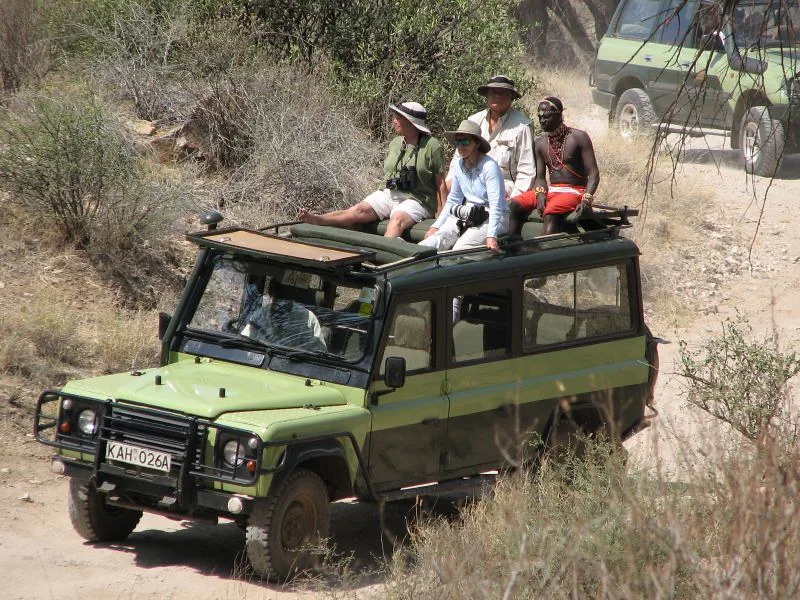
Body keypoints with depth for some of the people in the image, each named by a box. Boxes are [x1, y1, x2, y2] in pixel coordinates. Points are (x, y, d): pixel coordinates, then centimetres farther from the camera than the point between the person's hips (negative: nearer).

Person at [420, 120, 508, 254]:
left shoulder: (489, 166, -14)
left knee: (461, 247, -30)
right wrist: (436, 226, 10)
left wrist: (491, 236, -32)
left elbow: (496, 204, -22)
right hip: (466, 215, 6)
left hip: (490, 218, -6)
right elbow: (452, 200, 19)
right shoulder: (459, 166, 8)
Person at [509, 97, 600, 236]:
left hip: (574, 192, -5)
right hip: (550, 191, 5)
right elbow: (540, 177, 12)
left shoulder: (579, 138, -2)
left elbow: (593, 174, -6)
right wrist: (540, 193, -12)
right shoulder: (540, 143, 13)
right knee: (512, 206, -19)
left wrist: (586, 199, -22)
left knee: (551, 213, -38)